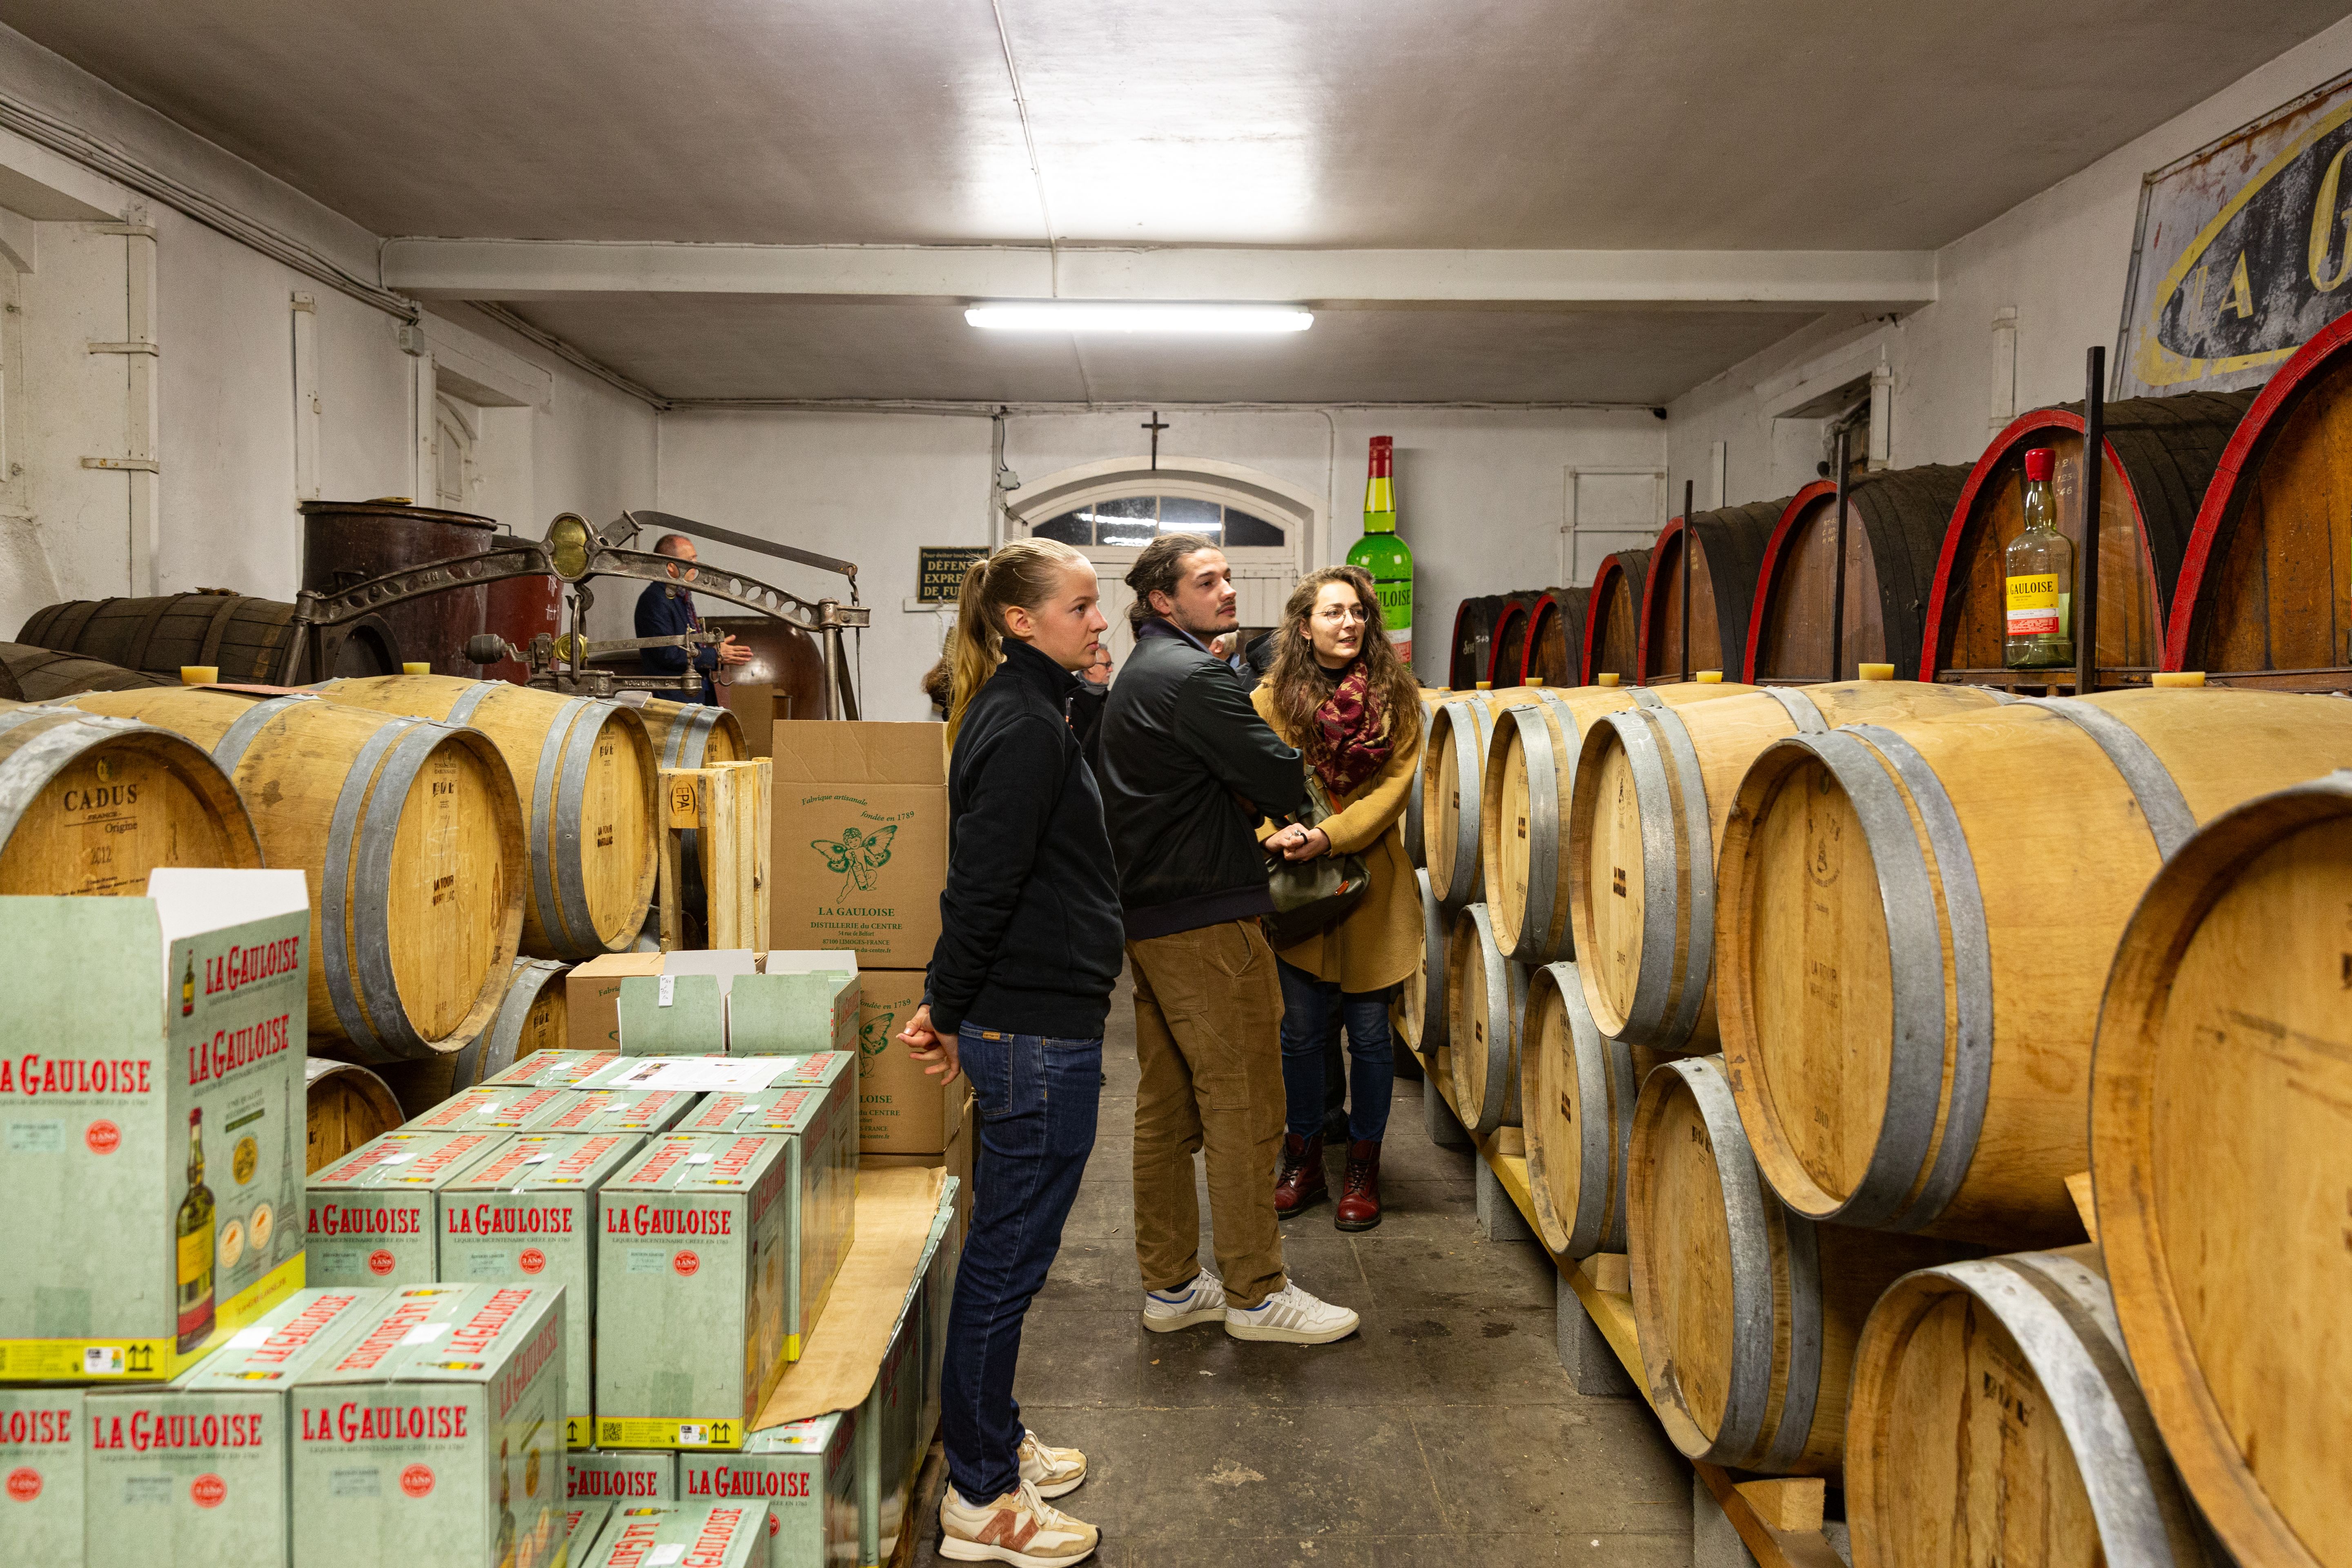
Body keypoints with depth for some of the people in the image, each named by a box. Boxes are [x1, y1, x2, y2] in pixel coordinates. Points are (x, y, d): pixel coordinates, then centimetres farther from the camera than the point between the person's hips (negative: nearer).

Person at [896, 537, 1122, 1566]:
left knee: (1004, 1250, 20)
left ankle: (993, 1443, 37)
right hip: (1038, 1032, -10)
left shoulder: (1016, 712, 14)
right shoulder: (1026, 727, -18)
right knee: (1007, 1258, 2)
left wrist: (949, 1006, 16)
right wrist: (949, 1010, -9)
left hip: (1023, 1025, 10)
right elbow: (982, 887, -20)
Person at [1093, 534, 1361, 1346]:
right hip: (1206, 918, -10)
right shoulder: (1194, 677, -15)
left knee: (1166, 1108, 14)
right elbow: (1284, 780, -16)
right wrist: (1264, 796, 5)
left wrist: (1244, 800, 3)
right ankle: (1256, 1292, 9)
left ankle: (1170, 1284, 23)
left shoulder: (1138, 675, 18)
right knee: (1245, 1109, -1)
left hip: (1147, 913, 10)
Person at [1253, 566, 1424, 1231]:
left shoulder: (1397, 695, -1)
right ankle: (1303, 1161, 26)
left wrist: (1328, 835, -20)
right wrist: (1275, 831, -25)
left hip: (1372, 884, 0)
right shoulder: (1274, 697, -1)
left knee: (1368, 1033, 7)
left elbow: (1395, 785, -7)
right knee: (1302, 1033, 8)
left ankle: (1363, 1169, 23)